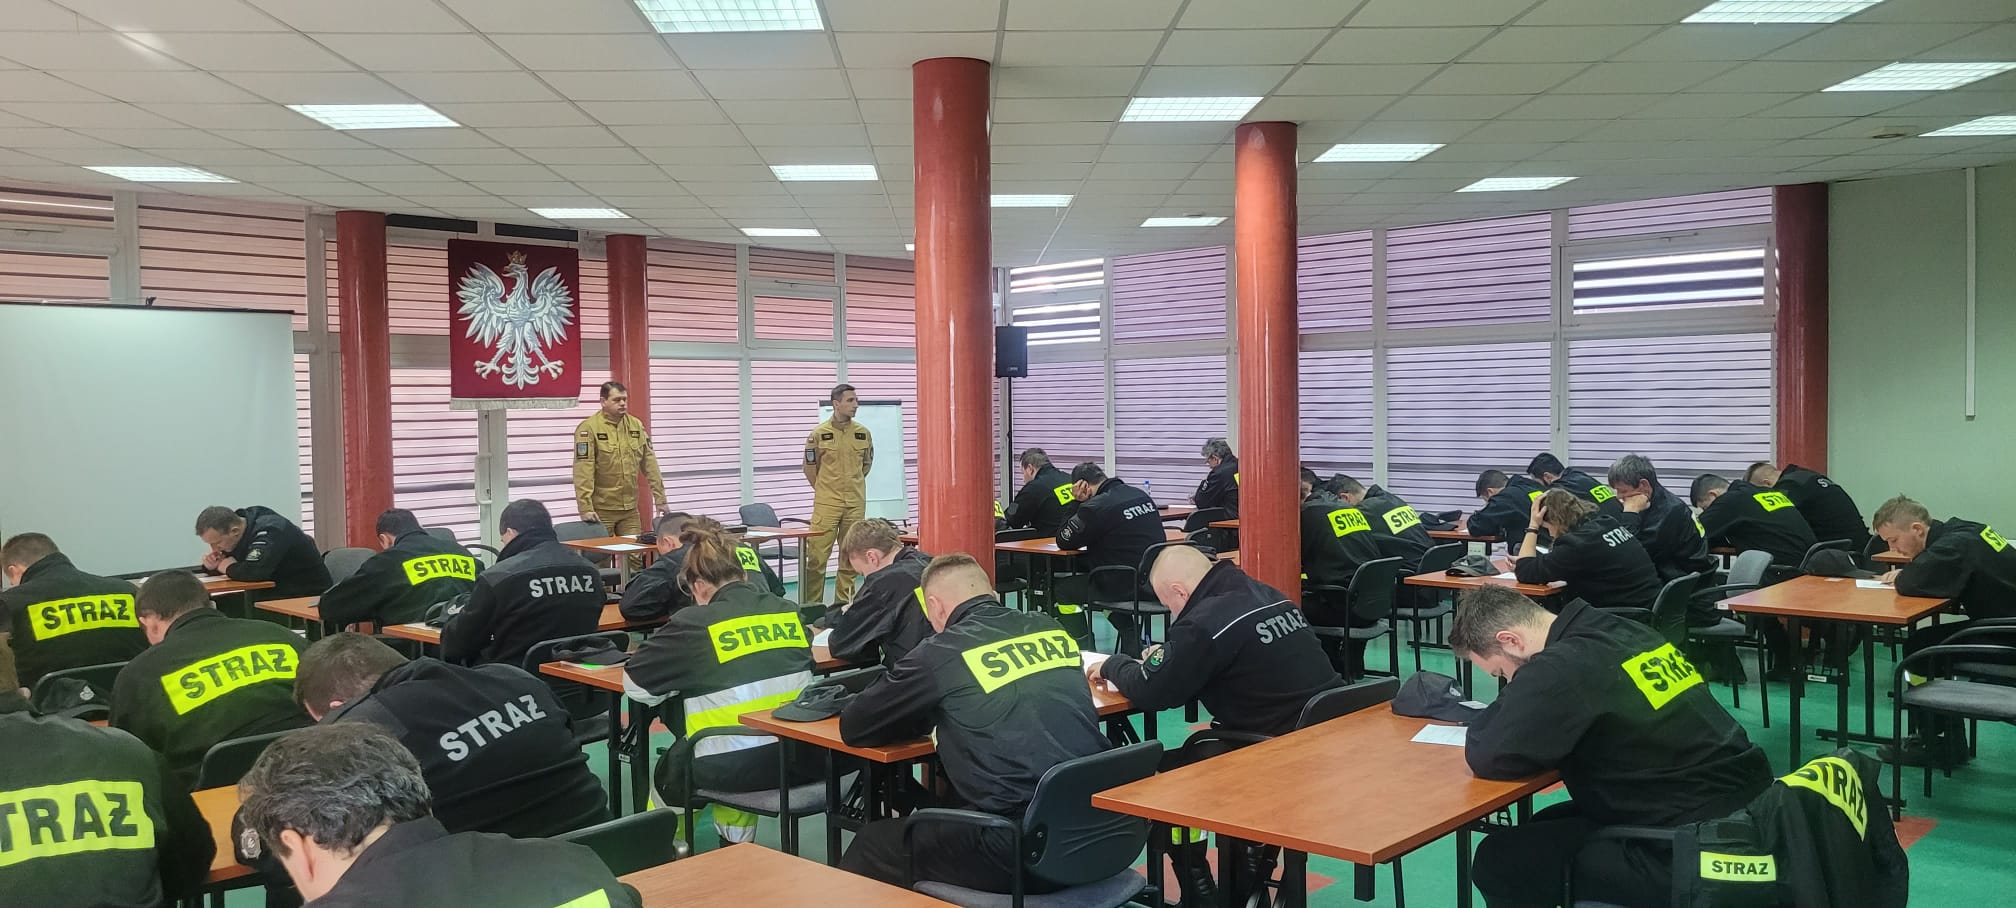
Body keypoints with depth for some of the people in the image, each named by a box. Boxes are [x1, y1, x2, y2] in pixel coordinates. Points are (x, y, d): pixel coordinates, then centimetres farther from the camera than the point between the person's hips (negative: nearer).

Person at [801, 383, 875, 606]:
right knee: (817, 554, -5)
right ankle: (811, 604, 3)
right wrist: (824, 490, 8)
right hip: (826, 503, -3)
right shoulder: (819, 433, -4)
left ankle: (845, 602, 16)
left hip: (856, 503, 3)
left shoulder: (863, 433, 5)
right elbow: (810, 467, 5)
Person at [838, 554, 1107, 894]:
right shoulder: (1052, 629, 10)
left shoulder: (941, 652, -6)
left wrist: (929, 715, 21)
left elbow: (853, 727, 6)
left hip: (1022, 852, -7)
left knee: (873, 845, 18)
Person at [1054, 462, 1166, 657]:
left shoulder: (1096, 506, -15)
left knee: (1062, 590, 10)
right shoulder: (1142, 496, 10)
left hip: (1129, 585, -8)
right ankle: (1133, 648, 27)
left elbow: (1064, 542, -4)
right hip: (1156, 581, 8)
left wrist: (1077, 502, -1)